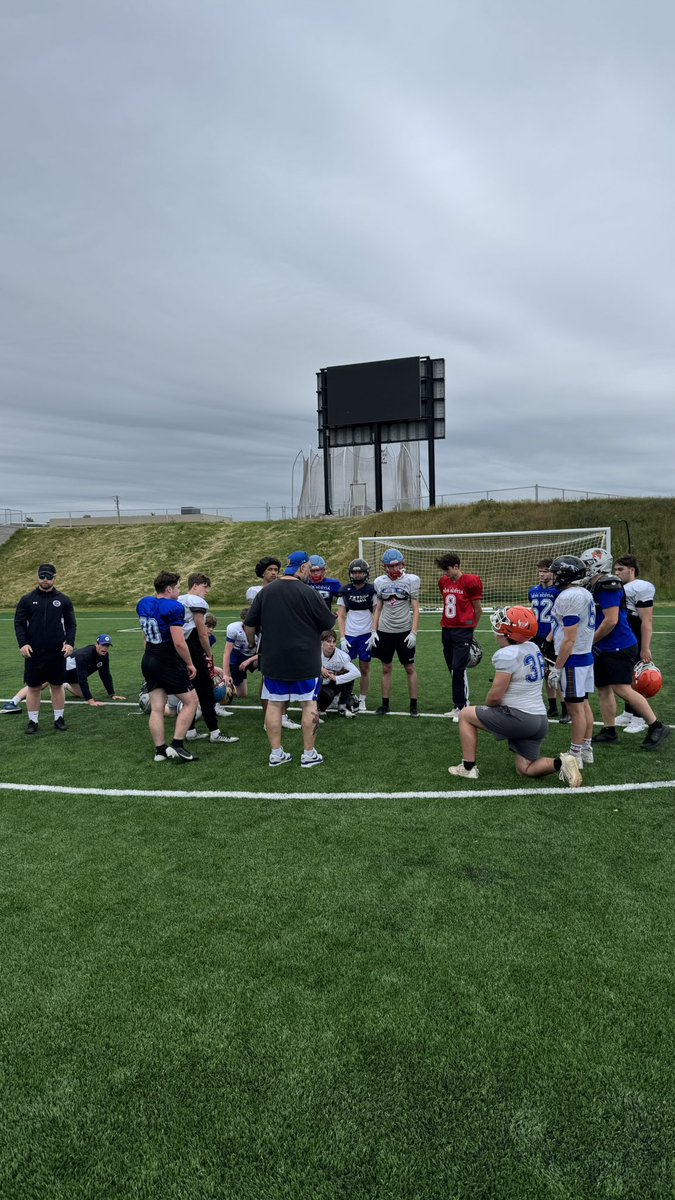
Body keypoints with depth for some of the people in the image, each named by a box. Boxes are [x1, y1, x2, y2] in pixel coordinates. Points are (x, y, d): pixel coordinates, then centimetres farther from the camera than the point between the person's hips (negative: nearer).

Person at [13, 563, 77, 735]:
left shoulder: (63, 600, 4)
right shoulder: (27, 600, 2)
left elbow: (71, 624, 5)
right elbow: (19, 623, 2)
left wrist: (70, 643, -8)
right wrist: (23, 643, -11)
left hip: (57, 653, 0)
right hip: (33, 653, 0)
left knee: (57, 686, 8)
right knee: (33, 688, 7)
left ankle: (59, 719, 19)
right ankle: (33, 721, 17)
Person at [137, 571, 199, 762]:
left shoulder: (143, 603, 6)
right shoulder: (174, 608, -19)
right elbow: (179, 643, -23)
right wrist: (190, 664, -11)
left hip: (148, 661, 8)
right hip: (168, 663, -8)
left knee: (156, 708, 10)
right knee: (190, 702, 6)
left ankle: (160, 750, 15)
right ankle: (176, 745, 1)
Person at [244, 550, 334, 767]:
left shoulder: (265, 591, 3)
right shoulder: (307, 592, -12)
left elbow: (249, 625, 6)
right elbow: (329, 623, -5)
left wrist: (252, 645, 23)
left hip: (273, 660, 5)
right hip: (305, 661, -4)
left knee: (274, 704, 10)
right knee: (309, 704, 6)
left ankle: (276, 753, 15)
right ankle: (309, 754, 11)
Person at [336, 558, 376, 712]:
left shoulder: (372, 591, 0)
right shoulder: (345, 591, 4)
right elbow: (341, 616, 5)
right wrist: (342, 638, -3)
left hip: (366, 635, -1)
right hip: (349, 635, 1)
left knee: (365, 668, 6)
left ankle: (362, 700, 18)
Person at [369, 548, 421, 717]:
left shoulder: (411, 580, -6)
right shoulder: (380, 582, 3)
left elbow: (415, 609, -6)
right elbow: (378, 609, 9)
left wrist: (413, 632, -14)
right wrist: (374, 631, 2)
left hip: (404, 631, -3)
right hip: (384, 631, 3)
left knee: (410, 668, 4)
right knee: (386, 668, 10)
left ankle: (414, 705, 14)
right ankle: (385, 704, 19)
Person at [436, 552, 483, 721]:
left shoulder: (470, 582, -8)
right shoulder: (443, 582, 10)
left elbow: (478, 609, 0)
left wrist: (470, 627, 9)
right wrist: (445, 623, 15)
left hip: (463, 632, -6)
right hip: (447, 631, 6)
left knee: (459, 669, -9)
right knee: (452, 670, 9)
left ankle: (463, 708, 0)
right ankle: (458, 706, 18)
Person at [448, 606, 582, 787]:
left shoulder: (507, 654, -17)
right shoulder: (533, 648, 9)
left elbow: (495, 697, -17)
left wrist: (487, 704, 7)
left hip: (518, 718, -8)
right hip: (540, 720, 8)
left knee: (466, 715, 9)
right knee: (525, 770, 20)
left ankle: (469, 767, 11)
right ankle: (560, 763, -3)